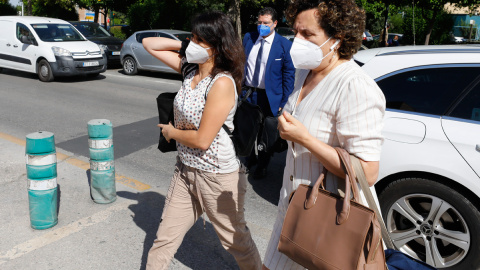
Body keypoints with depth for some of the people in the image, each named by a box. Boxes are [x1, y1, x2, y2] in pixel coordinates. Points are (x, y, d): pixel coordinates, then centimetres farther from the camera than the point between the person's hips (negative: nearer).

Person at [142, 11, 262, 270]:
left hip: (218, 177, -7)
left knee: (237, 242, 15)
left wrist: (171, 132, -6)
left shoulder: (222, 83, -22)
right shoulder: (190, 68, 1)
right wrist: (184, 45, -3)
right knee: (164, 239, 15)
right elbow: (149, 44, 10)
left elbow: (202, 140, -24)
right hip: (185, 171, 7)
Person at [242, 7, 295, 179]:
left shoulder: (284, 45, -10)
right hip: (248, 93, 4)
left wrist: (283, 103, -11)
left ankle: (262, 166, 33)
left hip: (268, 97, -3)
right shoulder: (248, 38, 2)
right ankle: (251, 157, 42)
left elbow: (289, 75, -7)